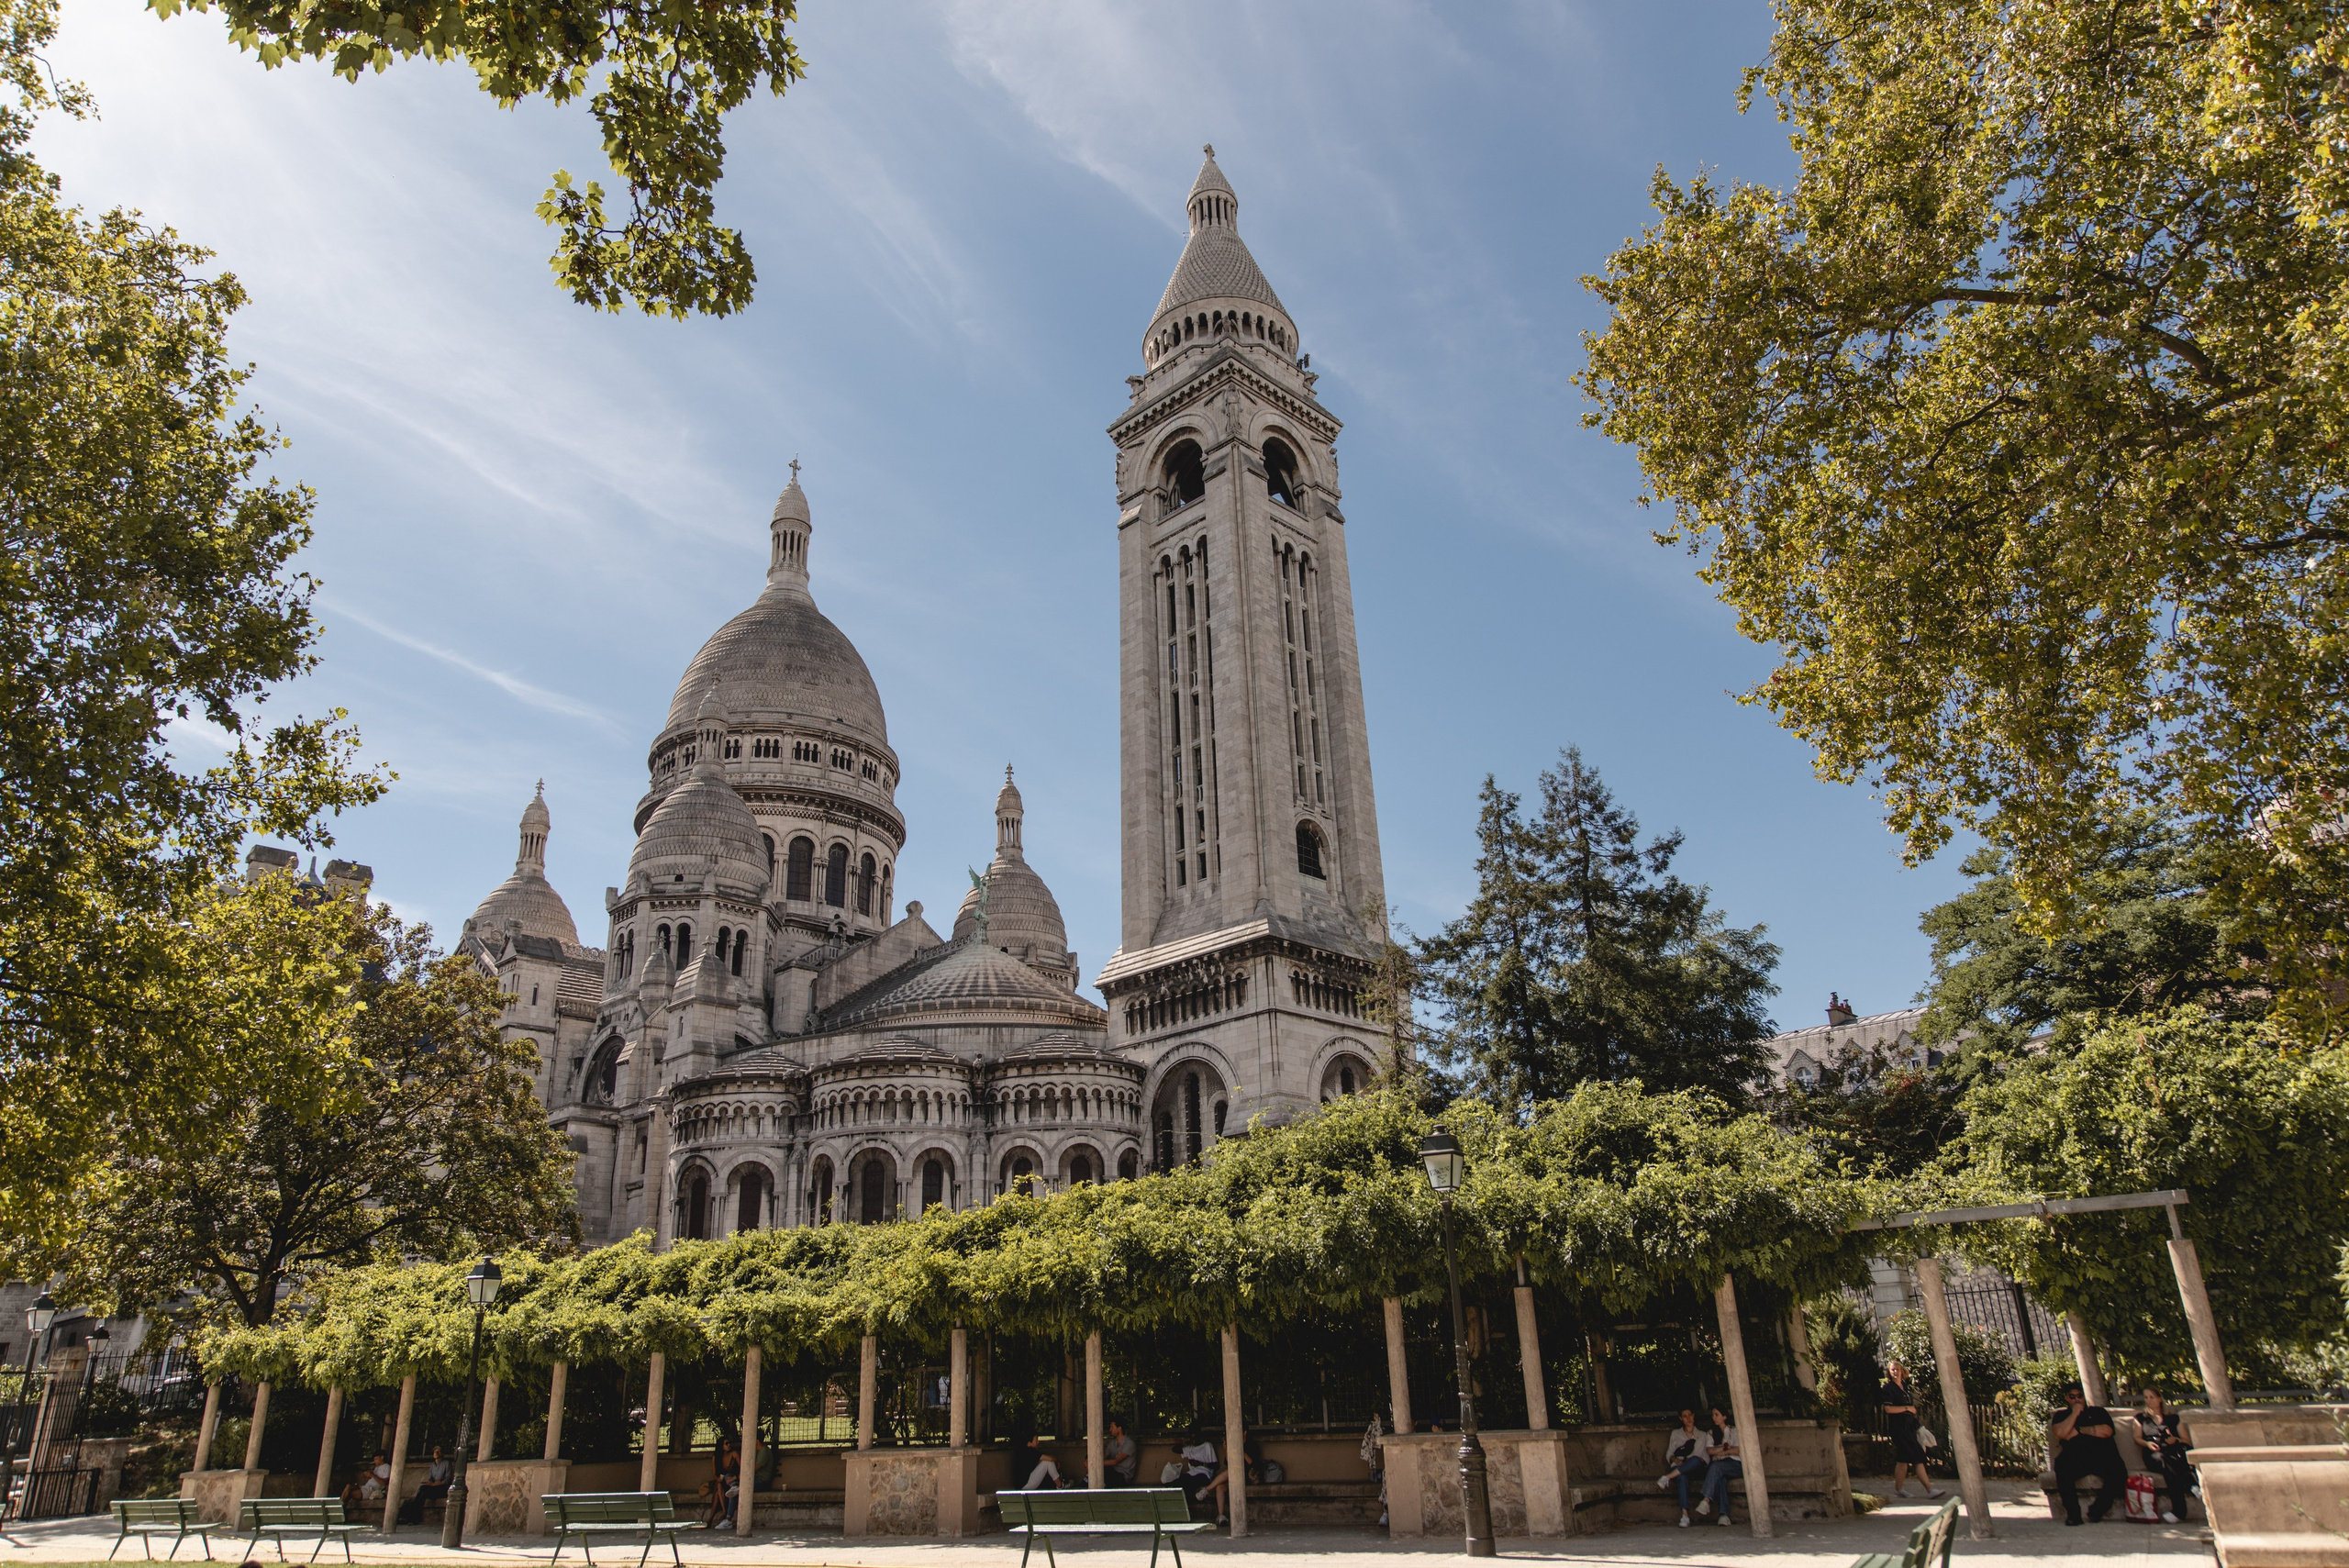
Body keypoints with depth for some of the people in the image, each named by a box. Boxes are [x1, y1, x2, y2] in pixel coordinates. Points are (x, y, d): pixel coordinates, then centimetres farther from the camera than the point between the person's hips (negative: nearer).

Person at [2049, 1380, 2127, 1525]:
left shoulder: (2098, 1411, 22)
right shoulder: (2061, 1415, 21)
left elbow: (2107, 1431, 2)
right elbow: (2060, 1433, -1)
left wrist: (2078, 1430, 3)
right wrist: (2074, 1413, 2)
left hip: (2103, 1457, 1)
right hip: (2074, 1459, -1)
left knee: (2119, 1472, -32)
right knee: (2061, 1467, -35)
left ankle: (2096, 1512, -14)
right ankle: (2073, 1514, -23)